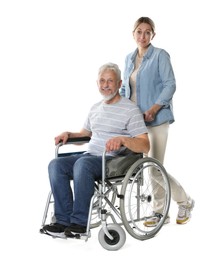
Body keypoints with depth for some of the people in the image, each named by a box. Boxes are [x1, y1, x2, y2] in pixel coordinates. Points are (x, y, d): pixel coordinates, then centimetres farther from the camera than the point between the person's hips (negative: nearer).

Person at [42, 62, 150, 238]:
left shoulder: (130, 109, -2)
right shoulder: (95, 108, 20)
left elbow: (145, 146, -10)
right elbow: (85, 134, 31)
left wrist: (122, 139, -28)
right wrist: (68, 134, 9)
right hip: (90, 156, 7)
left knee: (83, 163, -36)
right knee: (56, 164, -19)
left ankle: (80, 222, -29)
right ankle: (64, 221, -22)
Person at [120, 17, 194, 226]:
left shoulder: (160, 55, -3)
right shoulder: (129, 58, 15)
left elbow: (170, 85, -10)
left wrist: (154, 109, -20)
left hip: (156, 118, -6)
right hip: (135, 119, 6)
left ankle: (185, 202, 15)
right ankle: (160, 212, 17)